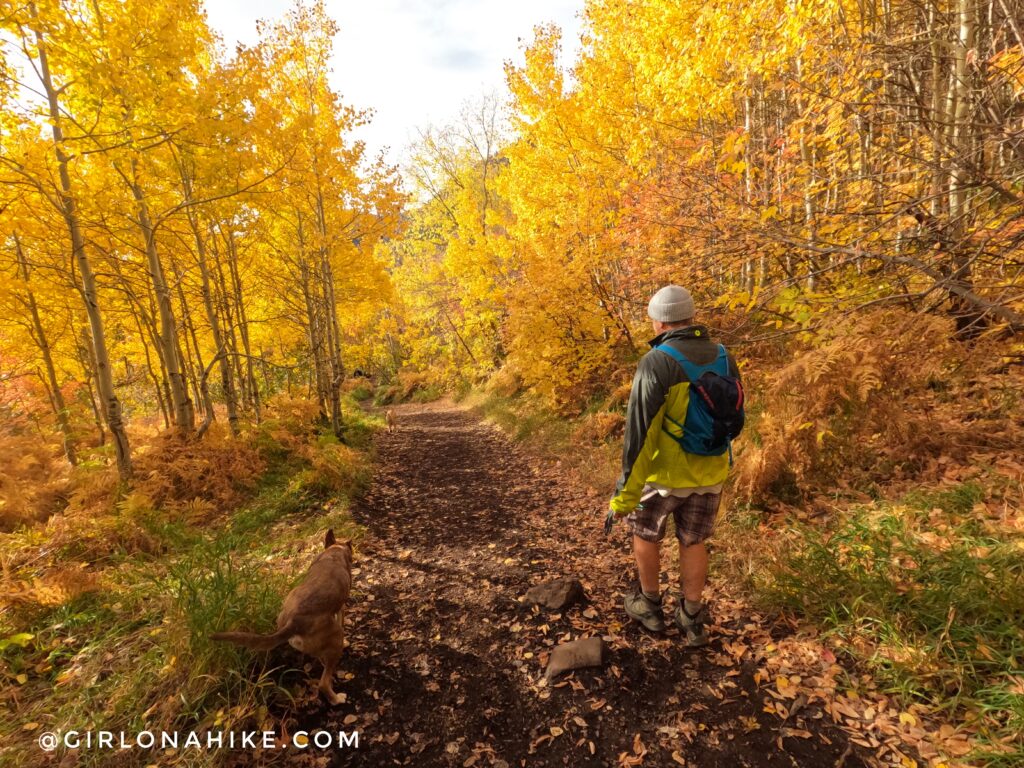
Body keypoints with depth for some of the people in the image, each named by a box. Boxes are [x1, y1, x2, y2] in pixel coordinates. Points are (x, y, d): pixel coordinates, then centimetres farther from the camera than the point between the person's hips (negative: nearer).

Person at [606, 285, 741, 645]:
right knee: (693, 542, 20)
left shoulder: (656, 363, -21)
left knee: (645, 532, 20)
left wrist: (624, 492, -19)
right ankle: (692, 620, 31)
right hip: (709, 473, 5)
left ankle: (649, 605, 36)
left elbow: (638, 432, -24)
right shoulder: (725, 359, -1)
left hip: (664, 472, -5)